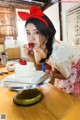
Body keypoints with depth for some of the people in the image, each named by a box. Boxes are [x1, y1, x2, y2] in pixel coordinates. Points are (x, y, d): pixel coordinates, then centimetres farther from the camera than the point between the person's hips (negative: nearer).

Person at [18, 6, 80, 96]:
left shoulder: (58, 52, -40)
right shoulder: (38, 47, -19)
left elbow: (66, 76, -22)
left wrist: (50, 73, -30)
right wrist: (31, 57, -23)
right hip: (60, 70, 6)